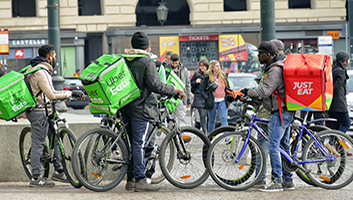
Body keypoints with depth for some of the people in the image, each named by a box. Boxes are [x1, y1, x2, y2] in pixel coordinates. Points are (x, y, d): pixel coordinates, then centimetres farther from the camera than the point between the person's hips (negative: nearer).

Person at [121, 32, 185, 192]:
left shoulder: (125, 60, 10)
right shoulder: (147, 62, -10)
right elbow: (155, 85, -16)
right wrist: (175, 90, -7)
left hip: (126, 107, 7)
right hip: (141, 108, -7)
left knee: (131, 143, 12)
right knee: (139, 144, -8)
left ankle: (130, 180, 15)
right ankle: (140, 180, -8)